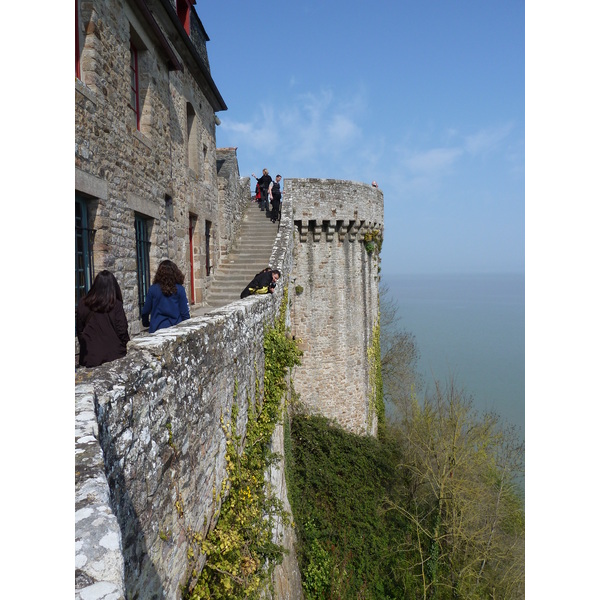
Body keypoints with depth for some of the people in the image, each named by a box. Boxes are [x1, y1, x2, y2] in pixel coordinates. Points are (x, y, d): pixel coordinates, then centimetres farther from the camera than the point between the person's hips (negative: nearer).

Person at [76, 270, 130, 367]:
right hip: (113, 355, -3)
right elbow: (121, 330, -7)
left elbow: (79, 330, 7)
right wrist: (125, 345, 9)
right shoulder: (116, 305, -12)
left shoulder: (82, 304, -1)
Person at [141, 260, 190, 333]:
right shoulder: (180, 289, -4)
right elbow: (185, 313, -2)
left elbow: (145, 311, 7)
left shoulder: (153, 289, -1)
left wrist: (146, 323, 27)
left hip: (156, 329, 1)